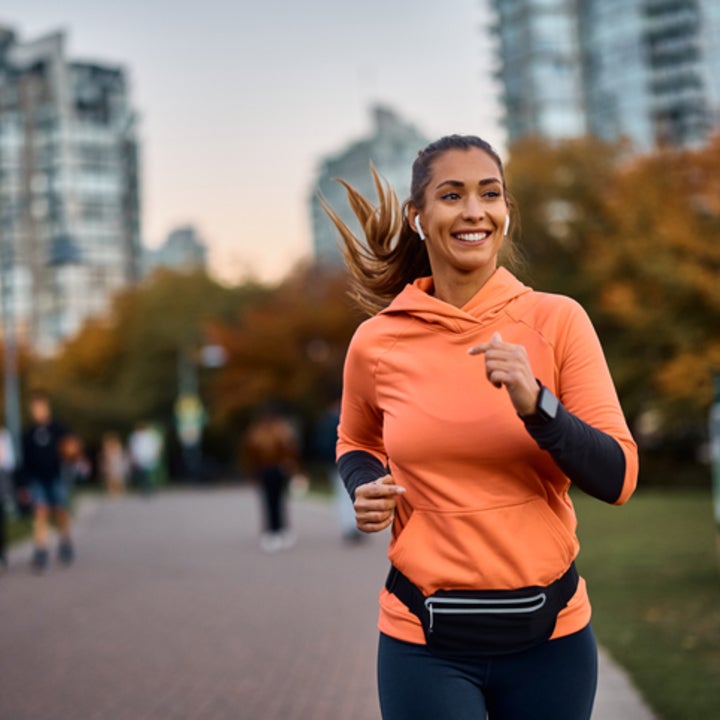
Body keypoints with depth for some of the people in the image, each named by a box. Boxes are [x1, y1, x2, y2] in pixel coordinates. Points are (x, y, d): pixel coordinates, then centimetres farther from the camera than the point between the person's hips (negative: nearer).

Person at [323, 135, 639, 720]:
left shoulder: (558, 321, -7)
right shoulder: (377, 342, -4)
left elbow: (618, 479, -9)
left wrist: (534, 403, -23)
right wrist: (365, 488, -5)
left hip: (550, 631, 1)